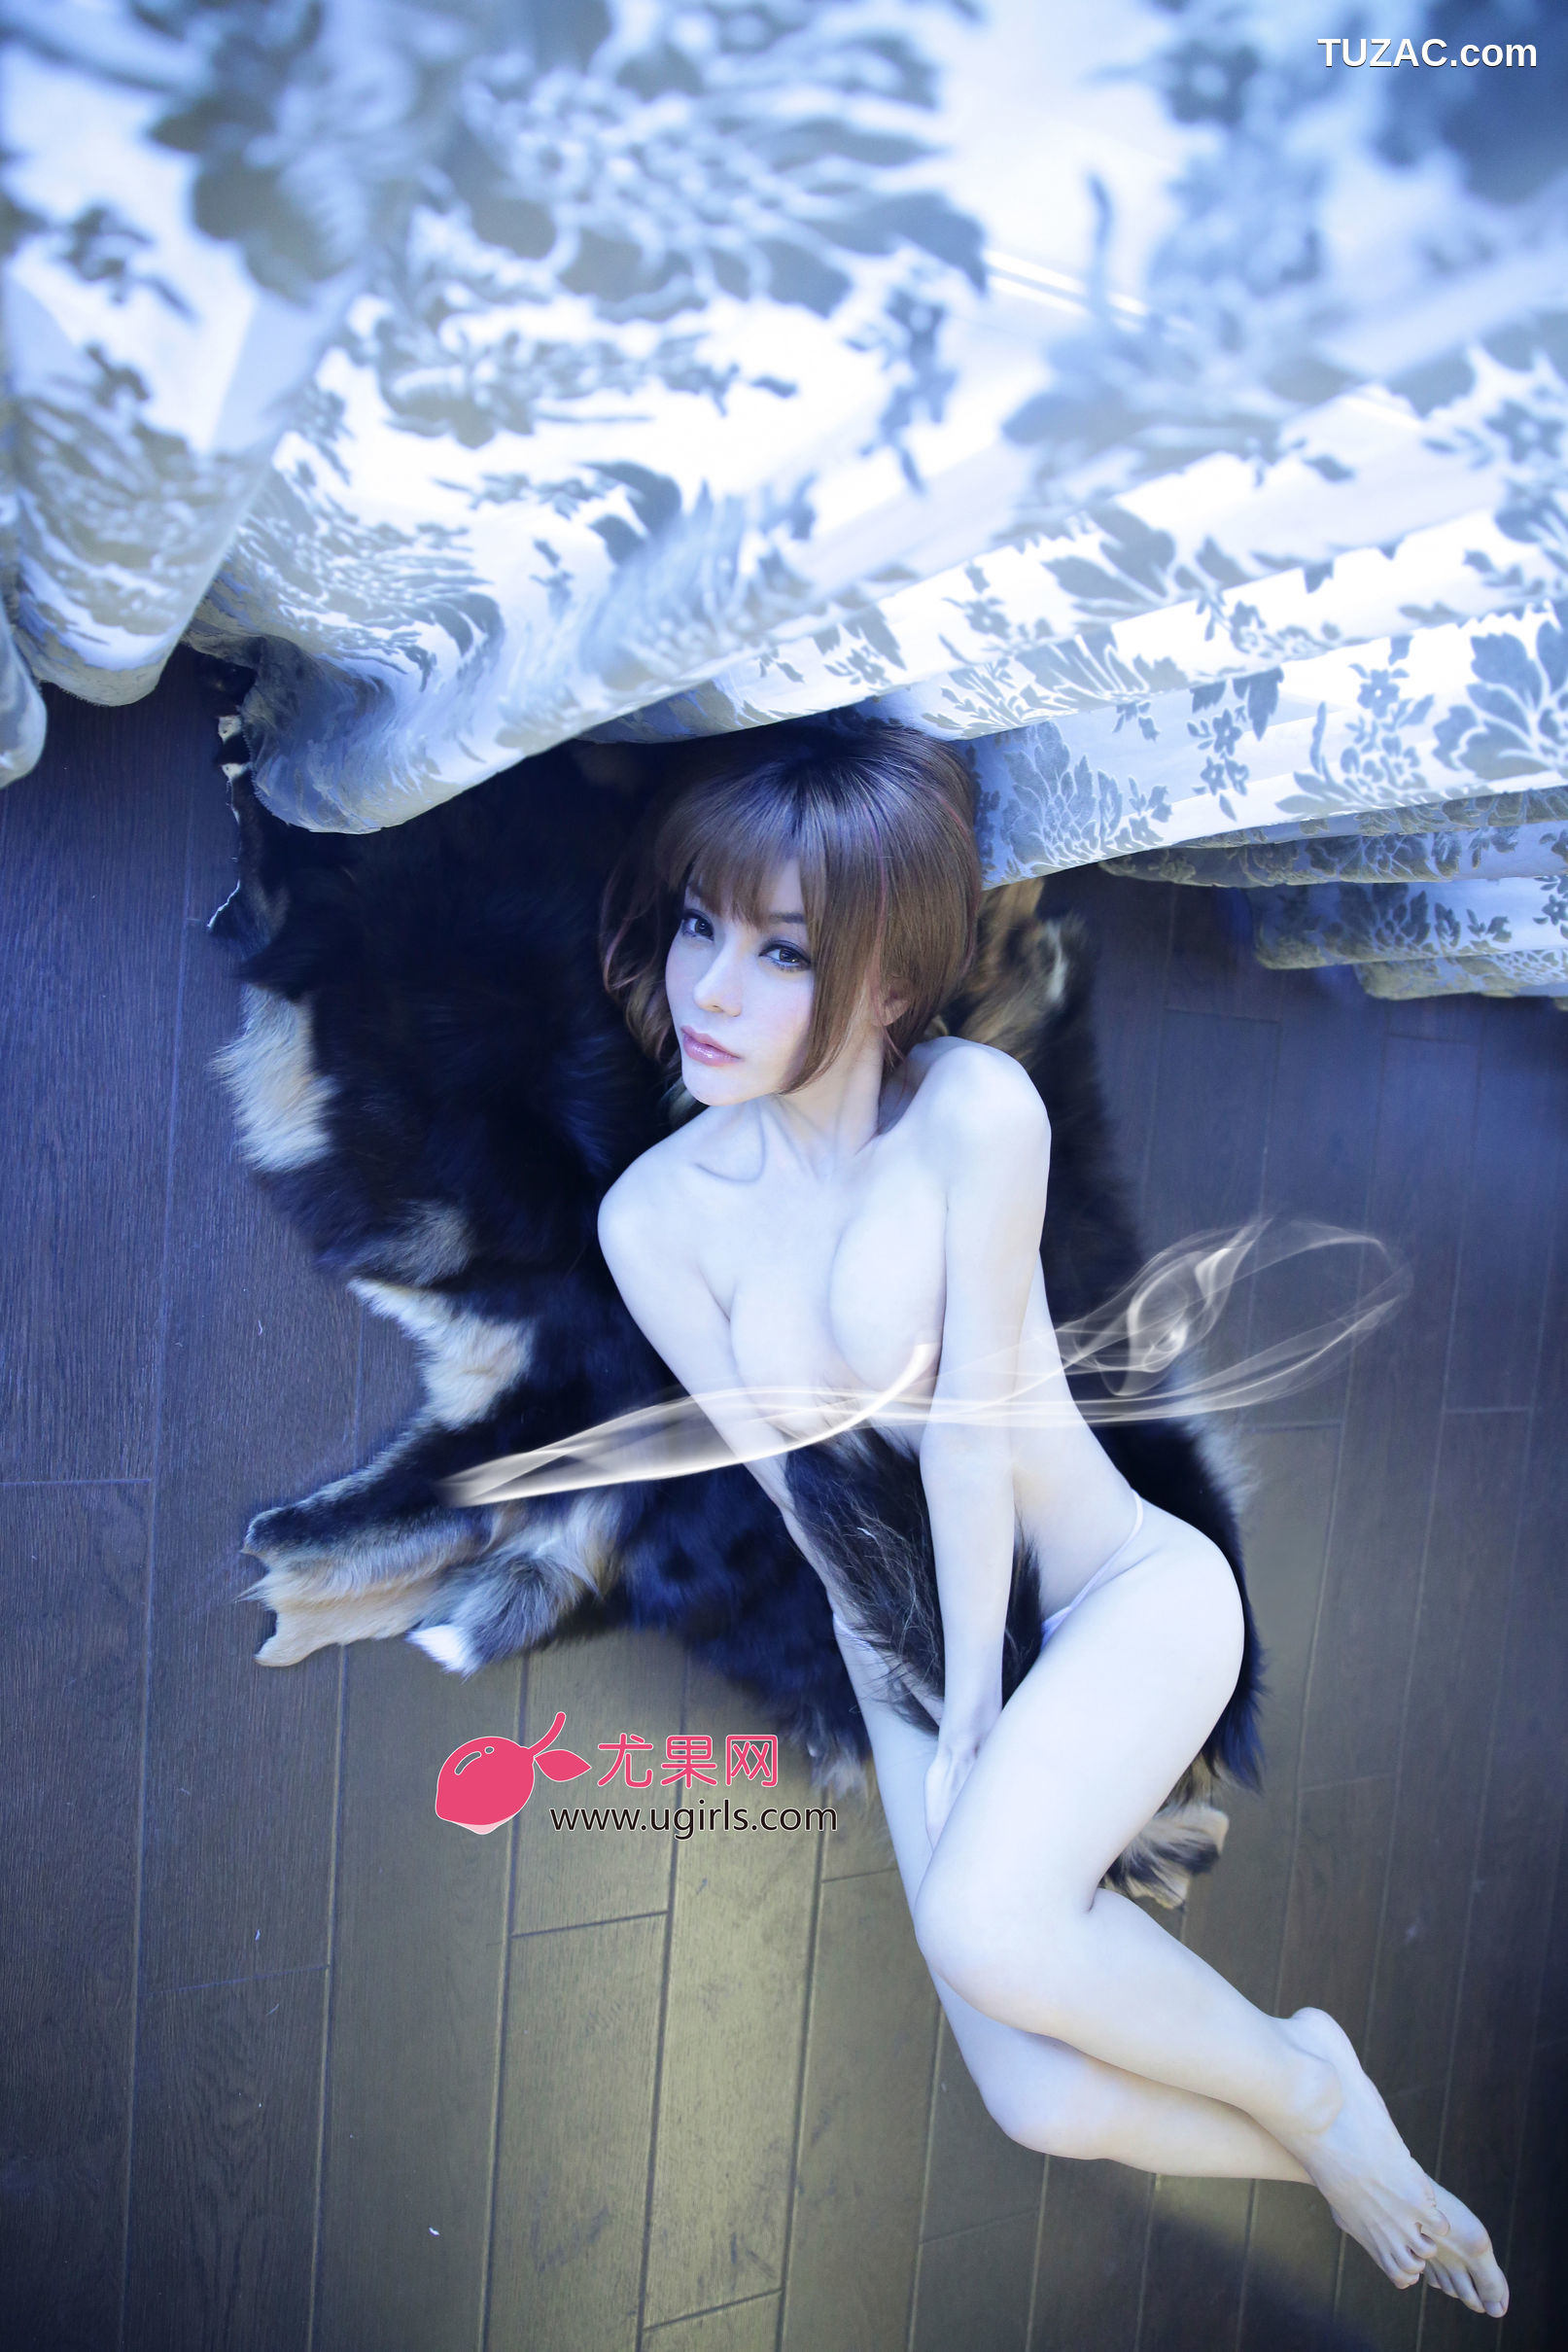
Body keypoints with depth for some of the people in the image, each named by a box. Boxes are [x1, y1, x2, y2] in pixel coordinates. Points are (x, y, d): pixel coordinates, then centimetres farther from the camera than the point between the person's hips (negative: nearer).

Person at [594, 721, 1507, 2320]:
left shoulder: (975, 1109, -19)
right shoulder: (653, 1215, -8)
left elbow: (972, 1424, -19)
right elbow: (805, 1492, -7)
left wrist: (974, 1715, -15)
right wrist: (939, 1707, -10)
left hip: (1125, 1589, -3)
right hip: (917, 1647, 4)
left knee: (986, 1920, -29)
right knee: (1046, 2106, -10)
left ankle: (1303, 2079, 5)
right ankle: (1334, 2146, 23)